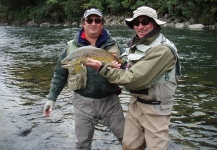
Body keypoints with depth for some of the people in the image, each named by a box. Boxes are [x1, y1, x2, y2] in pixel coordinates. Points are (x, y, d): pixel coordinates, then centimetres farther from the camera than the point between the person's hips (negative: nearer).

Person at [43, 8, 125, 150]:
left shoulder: (113, 45, 2)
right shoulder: (72, 47, 1)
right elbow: (60, 74, 7)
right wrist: (51, 98, 2)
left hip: (110, 100, 0)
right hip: (83, 102, 0)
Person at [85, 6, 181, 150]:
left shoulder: (162, 50, -23)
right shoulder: (137, 45, 5)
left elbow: (134, 79, -26)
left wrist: (102, 68, -20)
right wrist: (117, 69, -7)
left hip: (155, 108, -7)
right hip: (136, 103, 8)